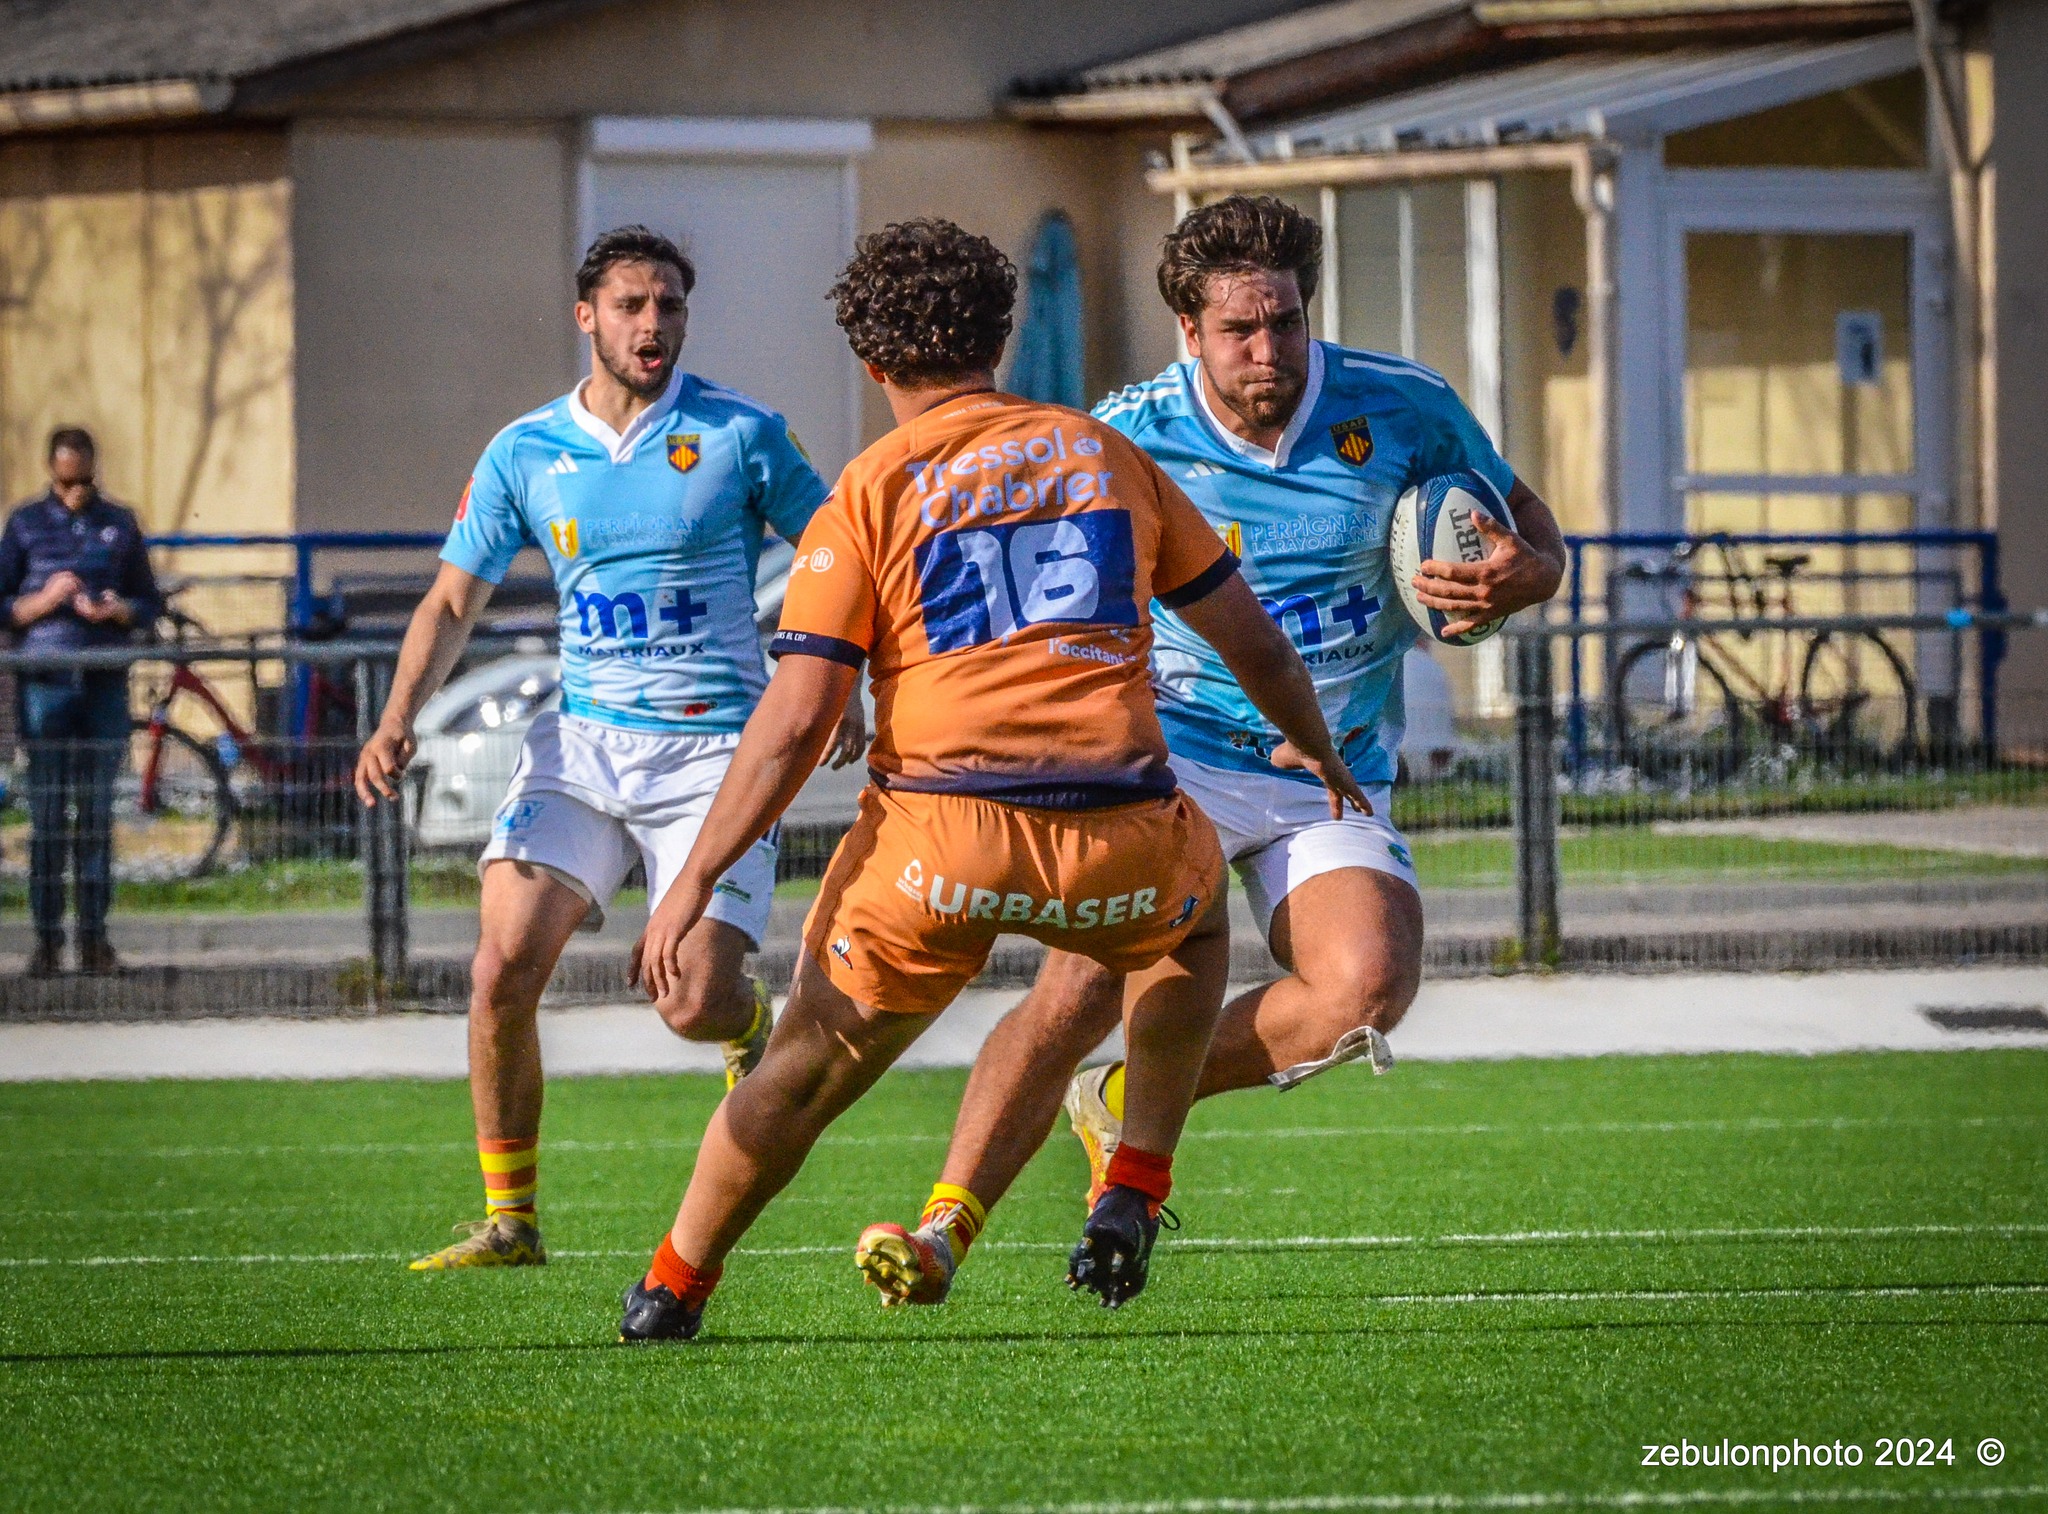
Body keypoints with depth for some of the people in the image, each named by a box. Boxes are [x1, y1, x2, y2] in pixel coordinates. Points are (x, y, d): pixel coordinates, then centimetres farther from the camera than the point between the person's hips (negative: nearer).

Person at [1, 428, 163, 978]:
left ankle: (95, 937, 6)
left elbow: (150, 603, 13)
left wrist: (118, 611, -9)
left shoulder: (120, 524, 12)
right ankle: (47, 938, -2)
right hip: (46, 683, -2)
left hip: (105, 684, 2)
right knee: (48, 813, -4)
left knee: (98, 813, 2)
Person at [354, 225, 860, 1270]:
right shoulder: (524, 454, 6)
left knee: (693, 1007, -12)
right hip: (580, 741, 3)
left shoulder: (739, 436, -2)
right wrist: (398, 719, -4)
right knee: (504, 966, -15)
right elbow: (453, 601, 12)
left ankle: (753, 1024, 28)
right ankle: (508, 1221, -1)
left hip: (713, 750, -3)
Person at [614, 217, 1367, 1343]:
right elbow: (1252, 641, 22)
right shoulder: (1108, 456, 15)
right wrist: (1319, 754, 41)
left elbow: (796, 718, -4)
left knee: (807, 1068, 16)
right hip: (1115, 837, 2)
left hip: (941, 836, -2)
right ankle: (1134, 1190, 22)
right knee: (1192, 927, 35)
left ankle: (672, 1289, 22)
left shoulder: (870, 493, 5)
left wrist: (694, 881, 1)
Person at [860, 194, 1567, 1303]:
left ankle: (1132, 1103, -1)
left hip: (1334, 783, 2)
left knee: (1366, 984, -25)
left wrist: (1520, 579, -14)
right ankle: (942, 1227, -17)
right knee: (1082, 982, -24)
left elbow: (1530, 529, 10)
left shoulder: (1402, 409, -3)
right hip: (1170, 759, -2)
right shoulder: (1126, 438, -7)